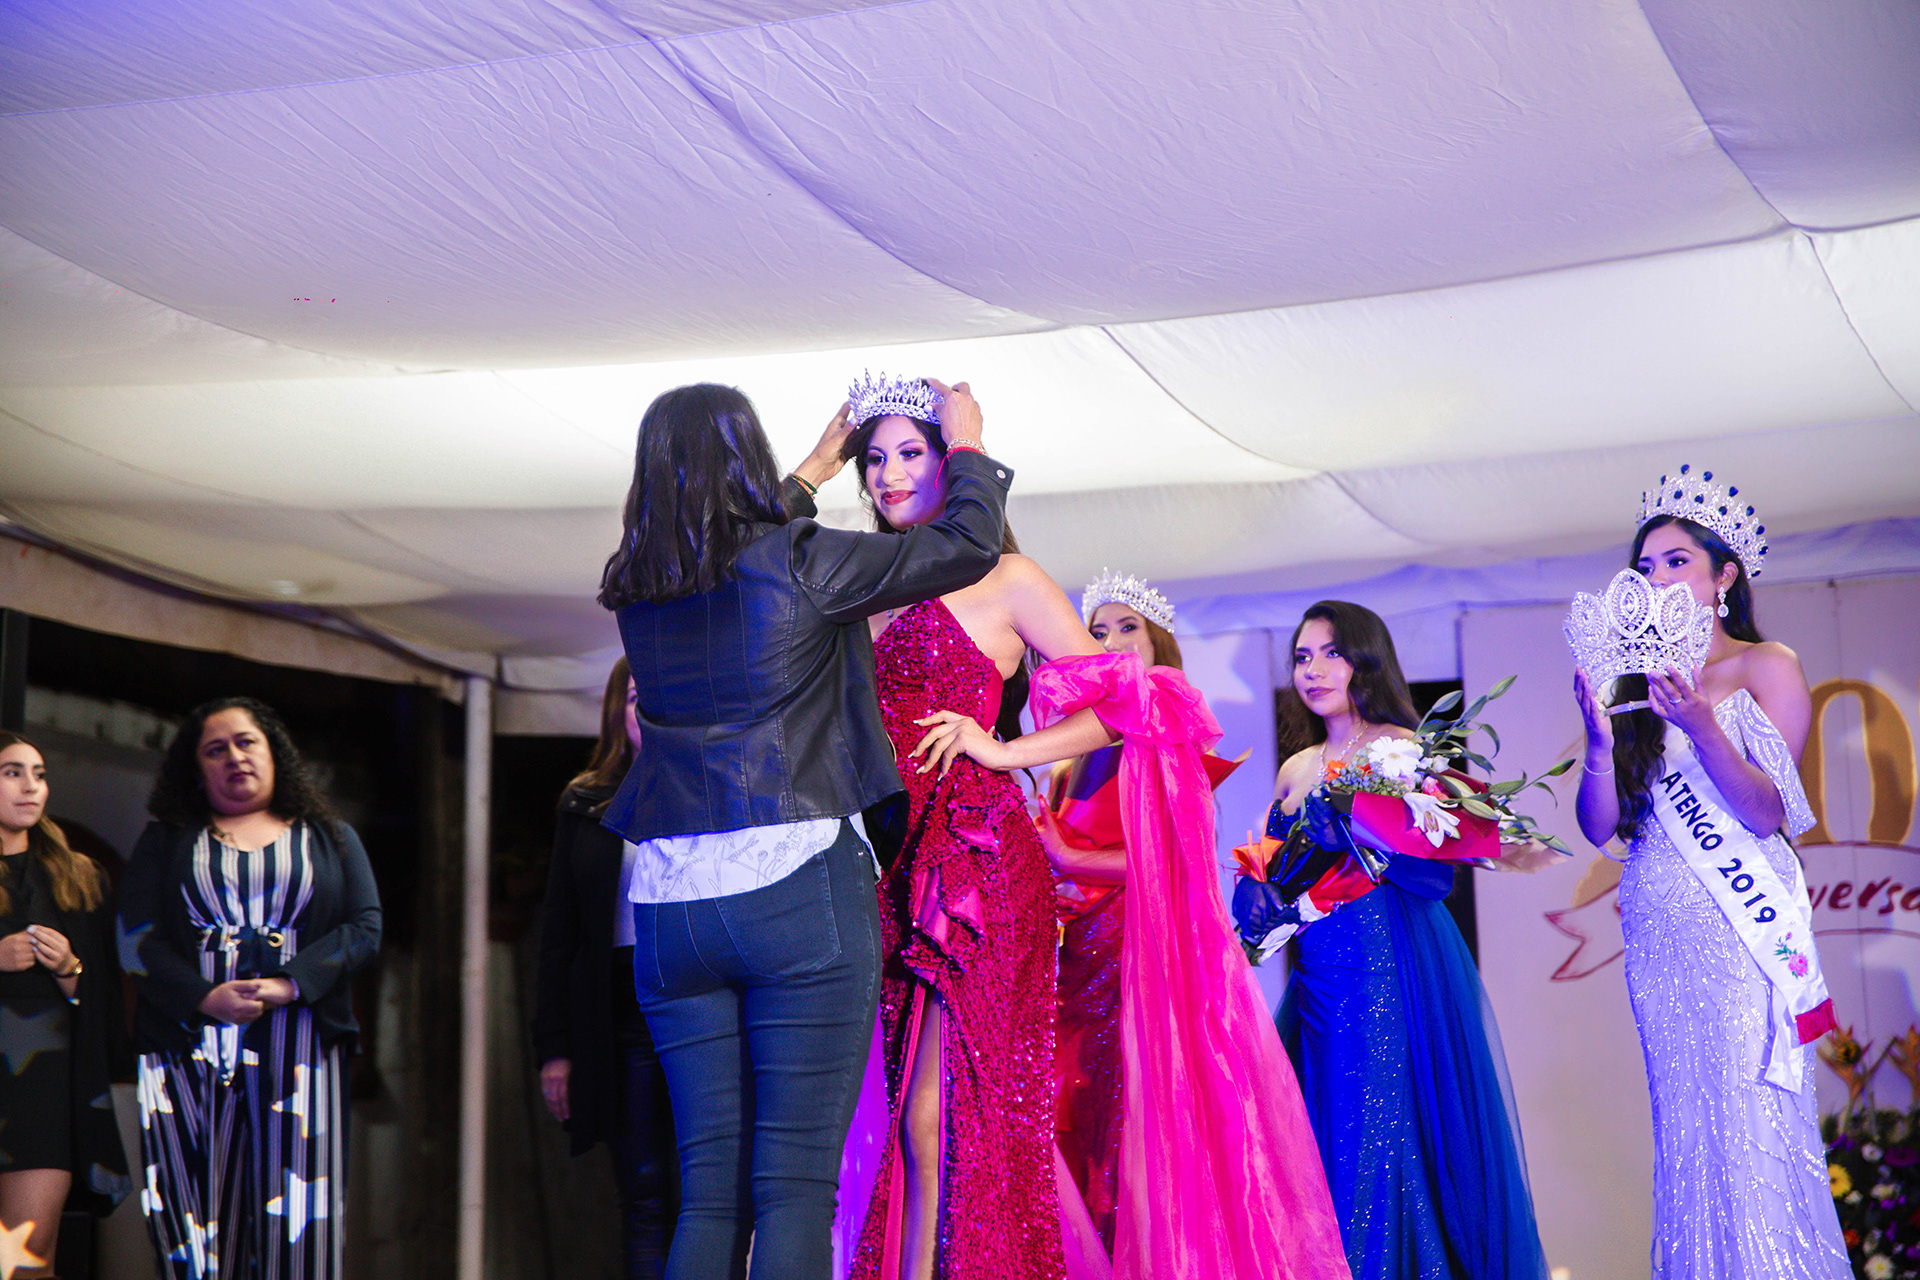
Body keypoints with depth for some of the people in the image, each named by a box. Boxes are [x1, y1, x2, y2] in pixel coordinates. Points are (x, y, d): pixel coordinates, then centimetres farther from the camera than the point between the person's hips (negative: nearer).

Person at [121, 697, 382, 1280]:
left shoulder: (331, 838, 16)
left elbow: (365, 927, 4)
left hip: (299, 1054, 0)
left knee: (295, 1218, -6)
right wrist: (205, 996, -12)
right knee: (192, 1210, -6)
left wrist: (289, 985, -12)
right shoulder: (166, 840, 15)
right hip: (191, 1047, 0)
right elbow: (137, 936, 4)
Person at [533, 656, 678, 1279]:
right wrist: (553, 1045, 5)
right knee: (643, 1198, 1)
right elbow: (558, 934, 13)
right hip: (620, 1013, 2)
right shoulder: (585, 805, 14)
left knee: (693, 1195, -7)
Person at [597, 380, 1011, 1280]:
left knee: (709, 1190, 8)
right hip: (797, 887, -5)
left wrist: (816, 470, 45)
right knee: (796, 1185, -5)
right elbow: (968, 544, 4)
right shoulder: (801, 564, -5)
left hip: (671, 902, 6)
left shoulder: (638, 589, 11)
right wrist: (968, 445, 23)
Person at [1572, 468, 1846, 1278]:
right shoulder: (1636, 686, 11)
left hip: (1743, 931, -4)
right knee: (1687, 1129, 5)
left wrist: (1700, 725, -22)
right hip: (1659, 936, 4)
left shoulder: (1766, 667, 1)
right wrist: (1600, 739, -13)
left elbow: (1767, 814, -9)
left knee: (1755, 1125, -6)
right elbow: (1600, 827, 5)